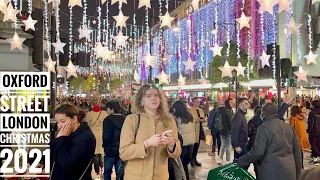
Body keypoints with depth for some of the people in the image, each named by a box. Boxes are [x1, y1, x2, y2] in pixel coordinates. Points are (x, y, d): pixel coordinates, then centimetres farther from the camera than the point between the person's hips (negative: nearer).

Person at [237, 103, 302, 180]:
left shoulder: (264, 127, -10)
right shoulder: (289, 127, 10)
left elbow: (257, 152, -17)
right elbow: (297, 151, 14)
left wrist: (240, 162, -6)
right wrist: (297, 173, 22)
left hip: (272, 172, -7)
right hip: (290, 172, 7)